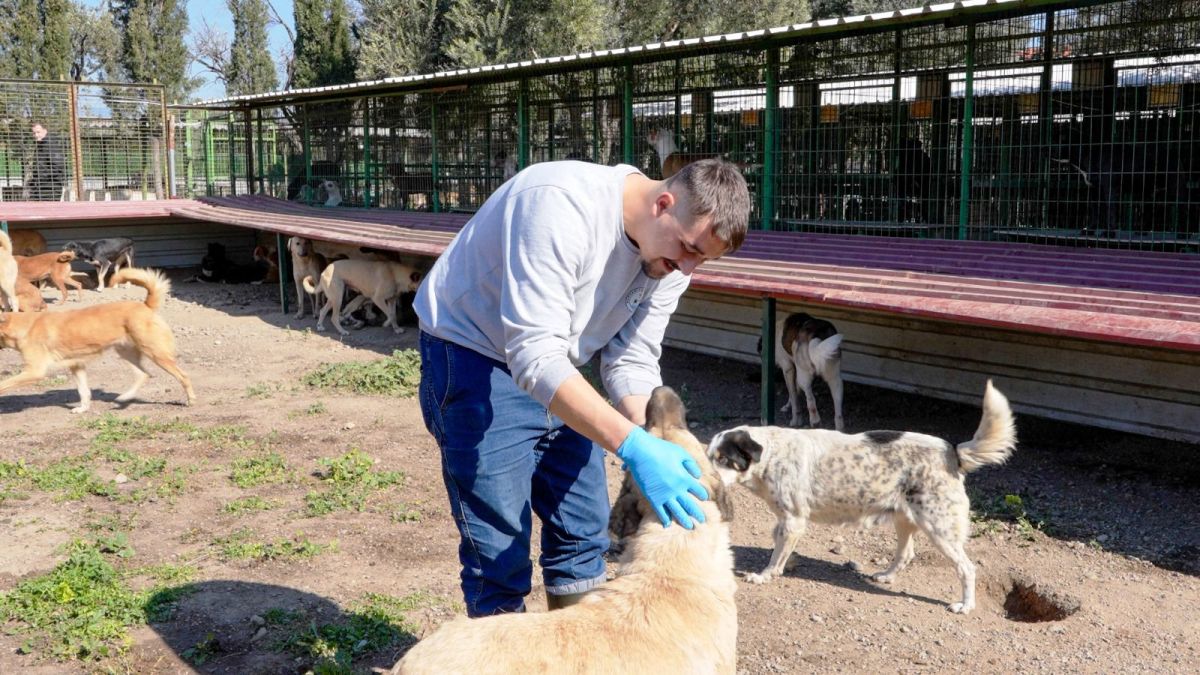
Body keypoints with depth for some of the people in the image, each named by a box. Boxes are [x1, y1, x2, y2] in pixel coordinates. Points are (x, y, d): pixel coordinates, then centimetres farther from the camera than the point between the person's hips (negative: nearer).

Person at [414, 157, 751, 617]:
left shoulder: (671, 257, -8)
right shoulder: (563, 205, -33)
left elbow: (631, 362, -4)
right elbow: (533, 356, -38)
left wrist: (659, 449, -22)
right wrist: (632, 446, -44)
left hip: (558, 374, 7)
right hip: (475, 358, -7)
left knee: (584, 529, 11)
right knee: (501, 549, -7)